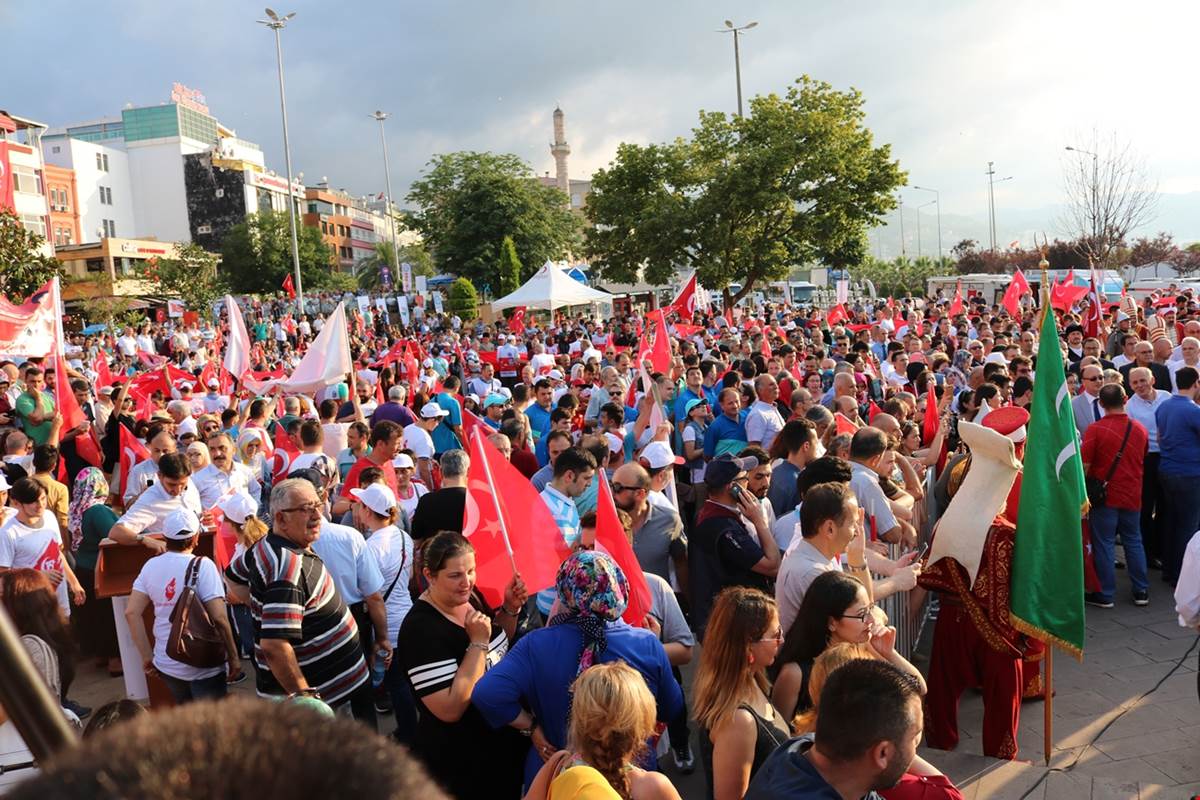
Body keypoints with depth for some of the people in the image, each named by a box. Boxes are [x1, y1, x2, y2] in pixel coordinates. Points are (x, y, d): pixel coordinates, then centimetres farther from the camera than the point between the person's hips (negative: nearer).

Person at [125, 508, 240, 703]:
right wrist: (233, 657, -10)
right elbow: (218, 618, -21)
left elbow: (132, 613, -2)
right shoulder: (202, 566, -16)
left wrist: (147, 655, 5)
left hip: (165, 664, 5)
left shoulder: (151, 566, -1)